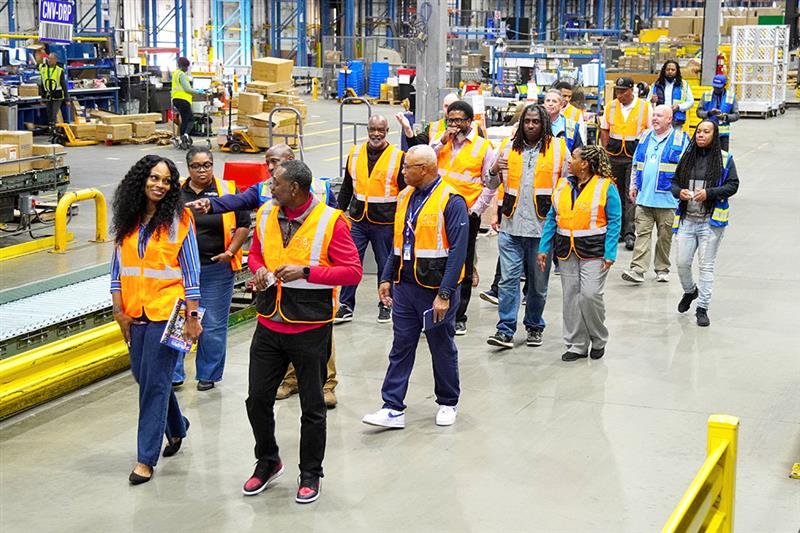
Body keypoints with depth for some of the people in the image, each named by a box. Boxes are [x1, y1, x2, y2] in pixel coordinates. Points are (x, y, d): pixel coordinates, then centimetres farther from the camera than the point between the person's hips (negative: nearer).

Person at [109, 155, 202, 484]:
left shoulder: (178, 219, -5)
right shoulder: (127, 220, 7)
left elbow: (191, 271, -5)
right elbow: (118, 268, 10)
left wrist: (192, 316, -8)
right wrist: (119, 311, 3)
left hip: (166, 311, -5)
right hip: (135, 312, 5)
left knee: (155, 382, -5)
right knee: (143, 376, 14)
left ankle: (146, 458, 2)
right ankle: (177, 428, 39)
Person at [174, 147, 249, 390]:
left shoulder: (227, 191, 0)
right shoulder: (176, 192, 3)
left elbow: (243, 224, 4)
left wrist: (230, 251, -6)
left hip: (217, 269, -1)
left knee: (213, 325, 7)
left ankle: (208, 374, 21)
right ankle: (173, 374, 12)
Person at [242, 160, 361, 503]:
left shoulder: (330, 221, -12)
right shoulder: (265, 215, 4)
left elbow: (352, 271, -14)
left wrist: (305, 271, -22)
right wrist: (259, 270, -4)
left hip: (310, 329, -5)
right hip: (269, 325, 5)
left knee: (312, 407, 7)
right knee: (257, 399, 9)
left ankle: (310, 475, 24)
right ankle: (267, 463, 32)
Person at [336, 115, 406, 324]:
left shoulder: (397, 157, -4)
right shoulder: (355, 153, 8)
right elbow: (347, 187, 17)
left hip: (385, 222, -3)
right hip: (357, 221, 3)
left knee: (385, 265, 7)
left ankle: (385, 305, 22)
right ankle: (346, 306, 9)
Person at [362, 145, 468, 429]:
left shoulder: (451, 200, -14)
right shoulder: (405, 197, 9)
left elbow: (457, 251, -17)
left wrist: (444, 294, -20)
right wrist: (386, 278, 12)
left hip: (436, 289, -6)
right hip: (405, 286, 6)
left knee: (443, 349, 9)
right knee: (401, 348, 6)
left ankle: (448, 404, 26)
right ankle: (393, 409, 9)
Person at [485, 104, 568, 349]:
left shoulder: (558, 148, 2)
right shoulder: (508, 146, 8)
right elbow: (491, 185, 15)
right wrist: (494, 171, -6)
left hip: (542, 226, -1)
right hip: (511, 226, 1)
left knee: (538, 281, 10)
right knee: (508, 277, -5)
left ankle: (534, 326, 25)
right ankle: (505, 330, -3)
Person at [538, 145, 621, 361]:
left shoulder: (606, 187, -6)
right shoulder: (563, 185, 9)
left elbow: (614, 222, -7)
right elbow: (552, 218, 12)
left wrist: (610, 253, -14)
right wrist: (544, 248, 6)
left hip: (593, 251, -5)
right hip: (566, 251, 5)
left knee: (590, 294, -11)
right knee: (570, 296, 6)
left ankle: (598, 340, 13)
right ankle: (577, 345, 16)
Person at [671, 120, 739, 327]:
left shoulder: (724, 159, -1)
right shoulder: (687, 156, 10)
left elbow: (733, 185, -5)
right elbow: (674, 181, 15)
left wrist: (709, 193, -18)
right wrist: (679, 192, -7)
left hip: (711, 221, -3)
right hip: (687, 219, 3)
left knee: (706, 265, -1)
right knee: (682, 263, 4)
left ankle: (702, 308, 7)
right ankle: (689, 291, 34)